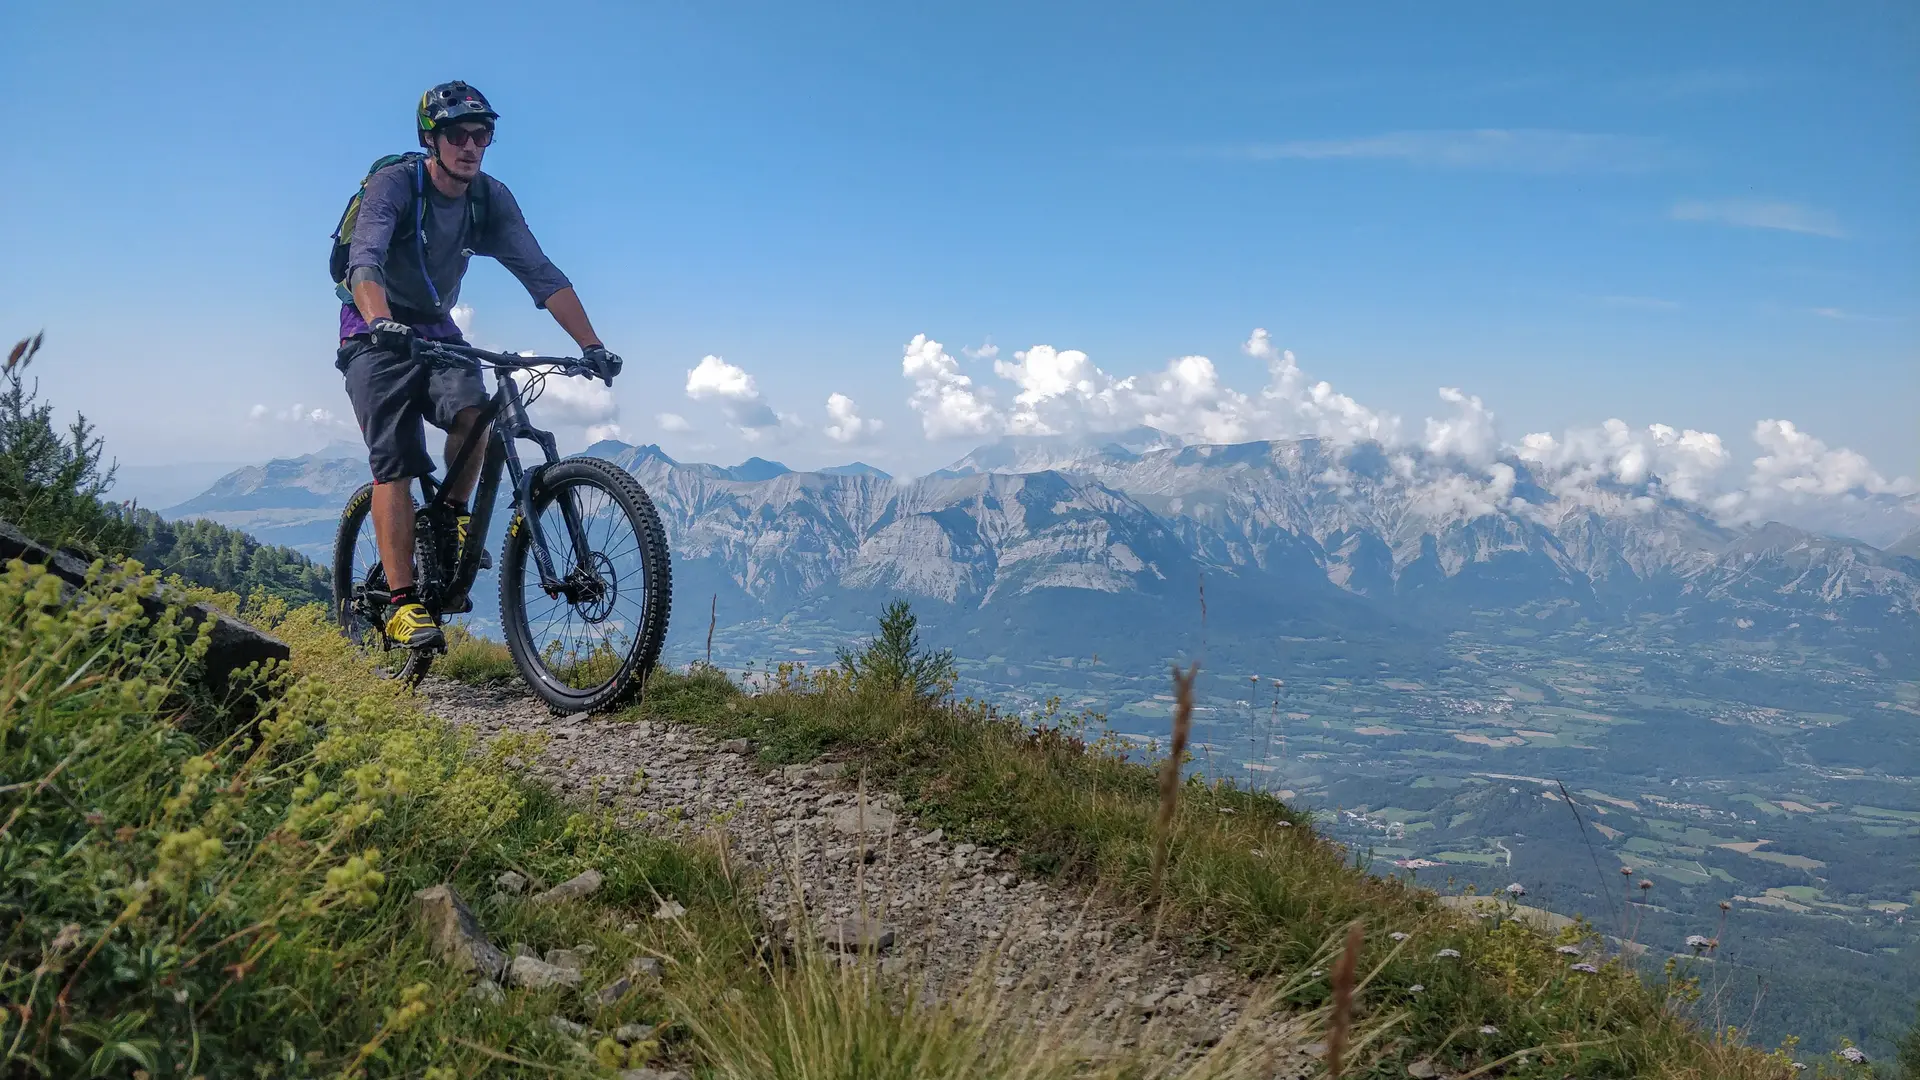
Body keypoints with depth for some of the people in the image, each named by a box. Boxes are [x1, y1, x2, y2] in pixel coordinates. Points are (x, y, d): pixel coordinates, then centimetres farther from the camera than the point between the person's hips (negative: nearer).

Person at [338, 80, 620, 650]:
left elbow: (542, 274, -11)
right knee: (395, 464, -14)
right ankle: (402, 602, -13)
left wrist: (591, 345, -22)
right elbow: (364, 261, -33)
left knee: (473, 413, -27)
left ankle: (453, 515, -1)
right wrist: (382, 322, -54)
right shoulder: (394, 183, -18)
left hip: (437, 331, 4)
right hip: (377, 338, -3)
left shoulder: (492, 198, -6)